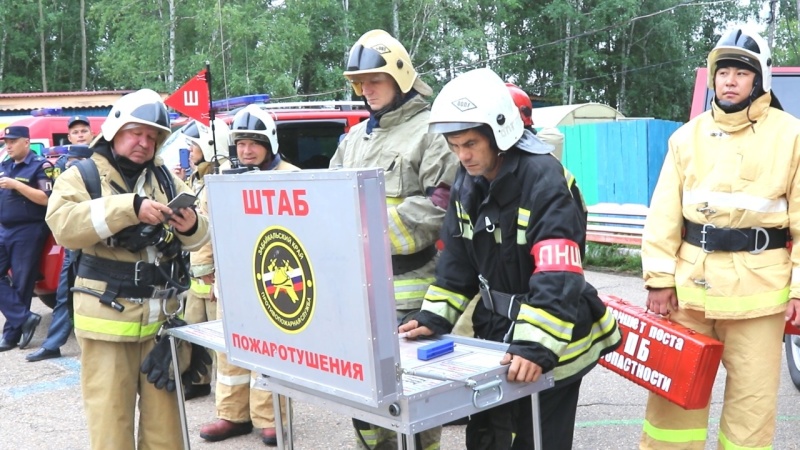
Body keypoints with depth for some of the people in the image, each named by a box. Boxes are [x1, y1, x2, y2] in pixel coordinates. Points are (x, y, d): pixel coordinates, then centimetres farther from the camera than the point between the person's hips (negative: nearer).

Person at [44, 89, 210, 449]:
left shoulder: (166, 178, 11)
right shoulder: (81, 176, -1)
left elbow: (197, 238, 7)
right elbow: (63, 225, -20)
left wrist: (191, 227, -17)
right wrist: (130, 207, -28)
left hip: (161, 315, 4)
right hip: (109, 317, -4)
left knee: (164, 414, 13)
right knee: (110, 416, 4)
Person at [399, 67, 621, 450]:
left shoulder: (543, 180, -24)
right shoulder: (467, 182, 1)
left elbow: (557, 277, -32)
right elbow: (457, 258, 7)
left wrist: (536, 346, -39)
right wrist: (435, 318, -2)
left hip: (549, 344, -7)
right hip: (494, 332, 7)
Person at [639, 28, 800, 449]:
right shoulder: (688, 136, 7)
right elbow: (664, 213, 5)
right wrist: (659, 278, -2)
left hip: (757, 286, -2)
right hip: (691, 280, 2)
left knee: (752, 398, 6)